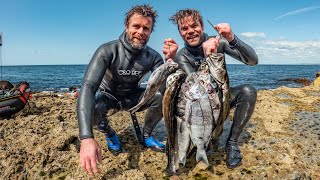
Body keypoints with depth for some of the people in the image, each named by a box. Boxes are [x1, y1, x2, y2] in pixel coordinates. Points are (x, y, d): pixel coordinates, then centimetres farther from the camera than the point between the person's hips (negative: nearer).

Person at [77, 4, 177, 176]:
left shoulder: (153, 57, -16)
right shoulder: (108, 50, -27)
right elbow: (88, 87, -39)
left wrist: (170, 60, -40)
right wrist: (86, 138, -51)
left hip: (132, 96, 3)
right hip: (107, 95, -2)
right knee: (91, 109, -36)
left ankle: (146, 135, 4)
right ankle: (109, 133, 1)